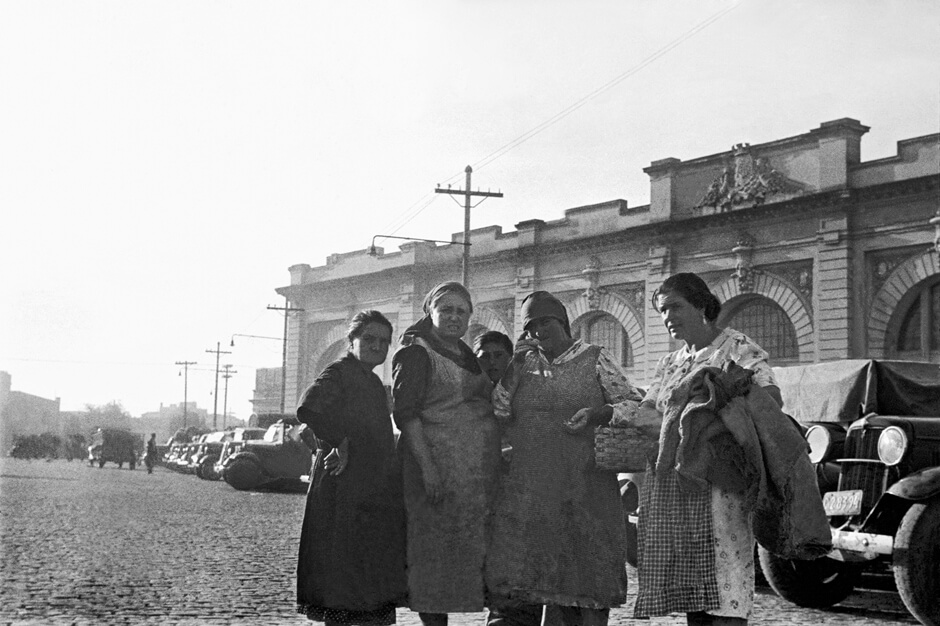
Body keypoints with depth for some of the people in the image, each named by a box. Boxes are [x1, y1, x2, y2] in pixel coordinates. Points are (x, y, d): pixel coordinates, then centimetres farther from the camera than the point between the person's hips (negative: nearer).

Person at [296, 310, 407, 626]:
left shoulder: (373, 382, 20)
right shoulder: (338, 372, -8)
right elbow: (308, 409, -25)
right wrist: (340, 443, -22)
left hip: (374, 490, 9)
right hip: (344, 490, -9)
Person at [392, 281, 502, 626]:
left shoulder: (466, 354, 18)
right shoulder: (416, 353, -6)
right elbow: (406, 413, -15)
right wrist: (427, 467, -23)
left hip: (478, 470, 8)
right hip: (440, 466, -8)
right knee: (435, 549, -5)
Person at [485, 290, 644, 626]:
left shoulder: (595, 359, 5)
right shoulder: (526, 364, 14)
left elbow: (635, 403, 3)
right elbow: (499, 411, 7)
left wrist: (598, 415, -15)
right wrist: (514, 364, -2)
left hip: (585, 486, -2)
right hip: (529, 487, 2)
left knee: (584, 569, 0)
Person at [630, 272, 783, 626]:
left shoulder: (737, 347, 2)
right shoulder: (669, 364, 22)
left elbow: (772, 398, -12)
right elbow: (645, 413, 13)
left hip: (717, 481, -6)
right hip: (669, 484, 6)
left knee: (722, 597, -11)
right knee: (691, 595, 6)